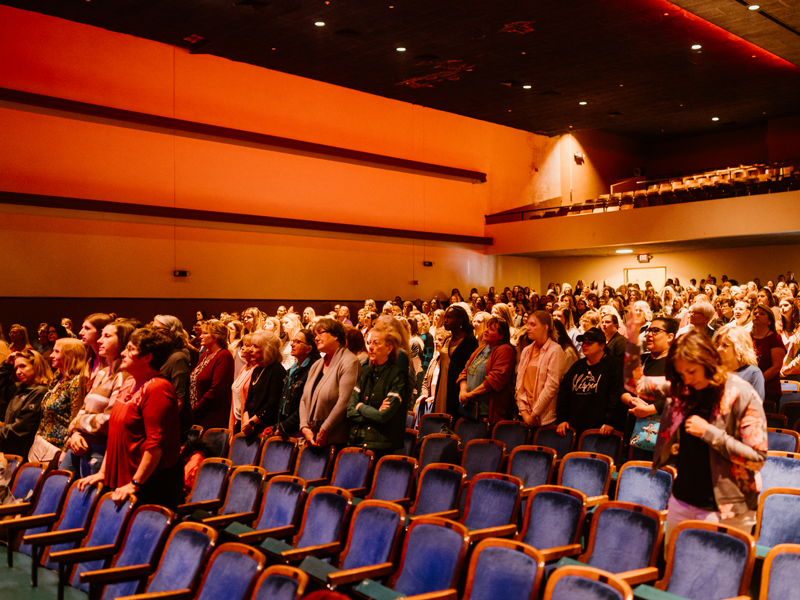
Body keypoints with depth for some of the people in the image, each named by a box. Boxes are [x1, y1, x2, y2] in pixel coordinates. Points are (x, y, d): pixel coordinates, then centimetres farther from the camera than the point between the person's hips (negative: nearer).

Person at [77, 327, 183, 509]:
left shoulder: (157, 388, -17)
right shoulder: (130, 383, 12)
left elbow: (156, 443, -22)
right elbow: (116, 433, 19)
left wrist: (135, 483, -21)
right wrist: (103, 472, 16)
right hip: (122, 480, 9)